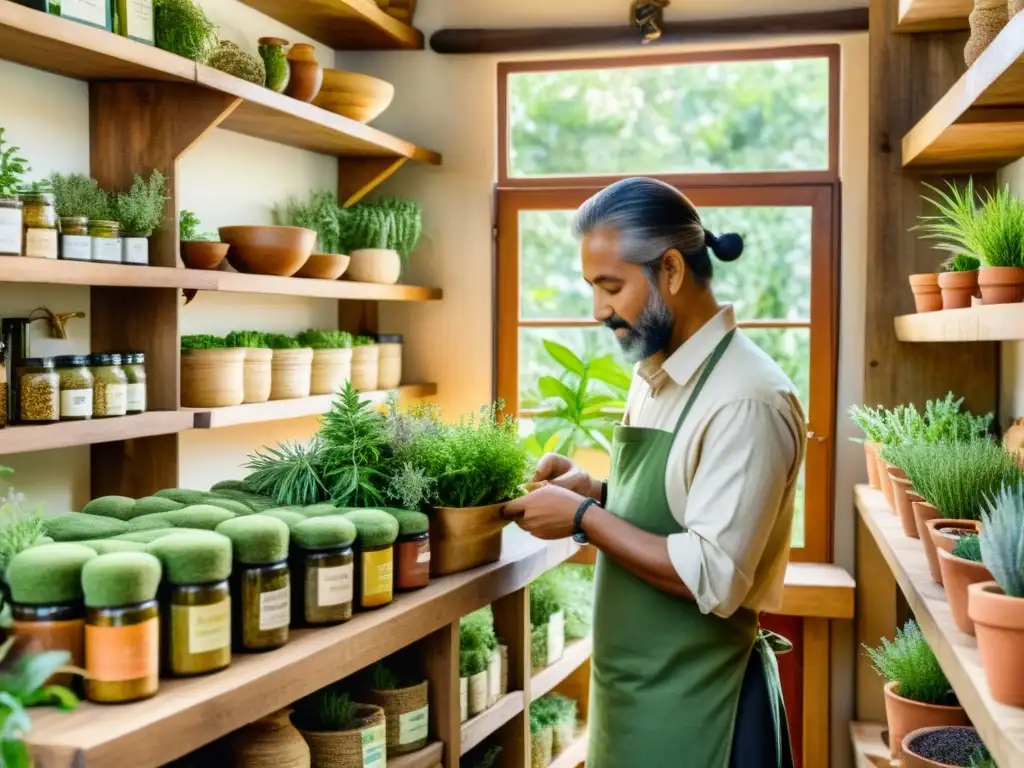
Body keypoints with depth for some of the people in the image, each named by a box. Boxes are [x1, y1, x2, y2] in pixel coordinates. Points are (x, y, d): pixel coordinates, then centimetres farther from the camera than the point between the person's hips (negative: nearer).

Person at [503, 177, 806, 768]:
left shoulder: (747, 400, -21)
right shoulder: (654, 376, 7)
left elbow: (712, 579, -25)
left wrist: (583, 516, -19)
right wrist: (595, 493, -1)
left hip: (694, 703, -8)